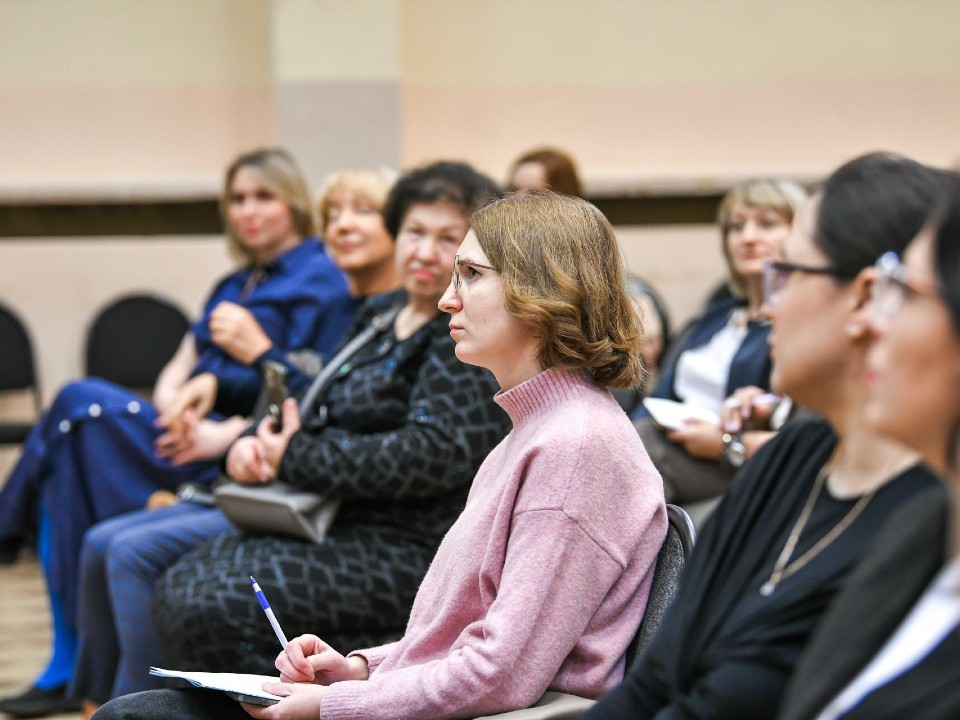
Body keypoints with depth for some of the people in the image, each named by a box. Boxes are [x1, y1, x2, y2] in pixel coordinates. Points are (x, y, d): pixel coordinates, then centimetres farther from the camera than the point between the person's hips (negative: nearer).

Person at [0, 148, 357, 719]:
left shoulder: (320, 282, -1)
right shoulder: (234, 286, 25)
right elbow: (179, 370, 16)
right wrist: (171, 402, -4)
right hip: (188, 436, 8)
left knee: (82, 406, -22)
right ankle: (69, 666, -18)